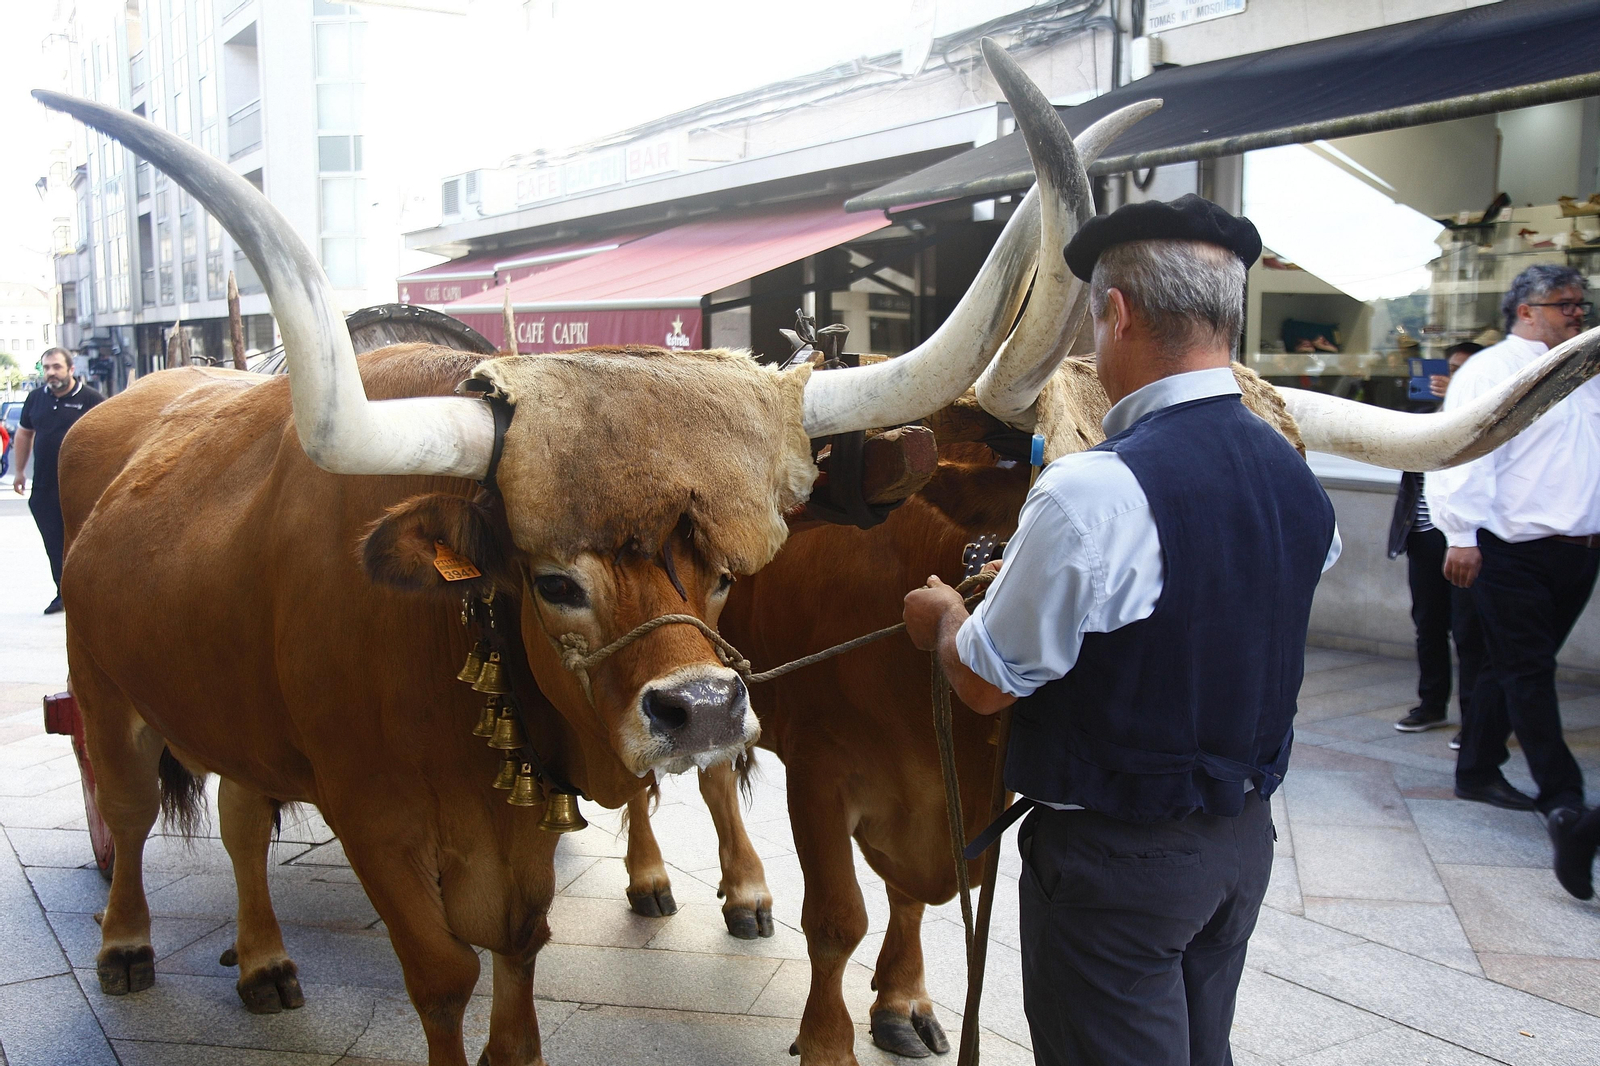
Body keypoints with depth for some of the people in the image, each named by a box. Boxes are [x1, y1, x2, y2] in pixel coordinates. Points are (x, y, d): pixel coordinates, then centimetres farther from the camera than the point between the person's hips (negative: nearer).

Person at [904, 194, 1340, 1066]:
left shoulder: (1093, 492, -26)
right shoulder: (1298, 480, -2)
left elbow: (986, 683, -17)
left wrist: (940, 616, 5)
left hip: (1115, 855, -7)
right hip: (1244, 833, 8)